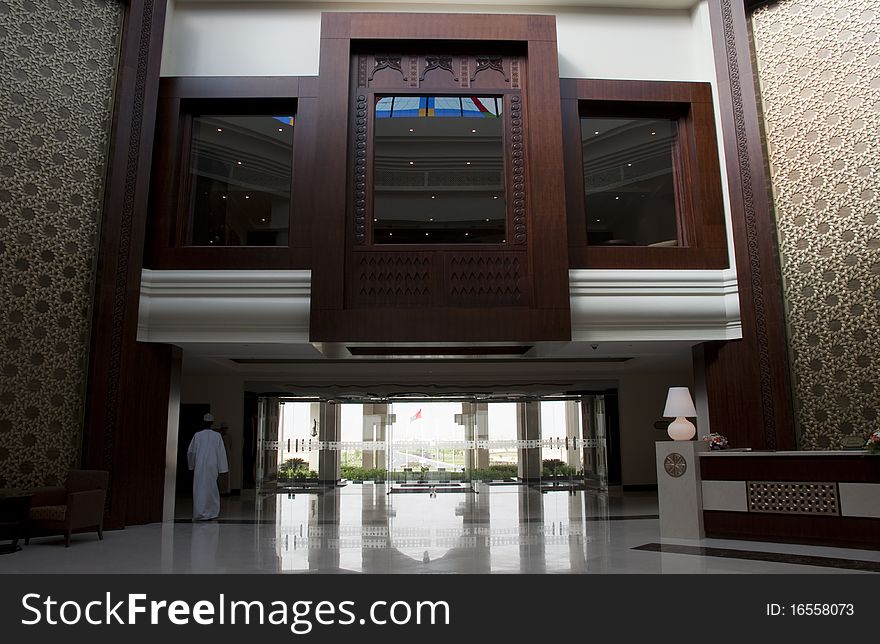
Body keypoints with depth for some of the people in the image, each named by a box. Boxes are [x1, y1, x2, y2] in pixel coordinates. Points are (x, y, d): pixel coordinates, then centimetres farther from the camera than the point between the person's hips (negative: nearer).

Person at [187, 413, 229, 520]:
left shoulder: (197, 435, -1)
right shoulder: (217, 436, -1)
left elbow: (190, 451, 4)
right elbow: (221, 452, -2)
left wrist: (192, 465, 18)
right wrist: (221, 468, 2)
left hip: (199, 467, 0)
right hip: (212, 467, 1)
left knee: (199, 489, 3)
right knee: (211, 489, 12)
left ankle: (200, 513, -1)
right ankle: (211, 512, 19)